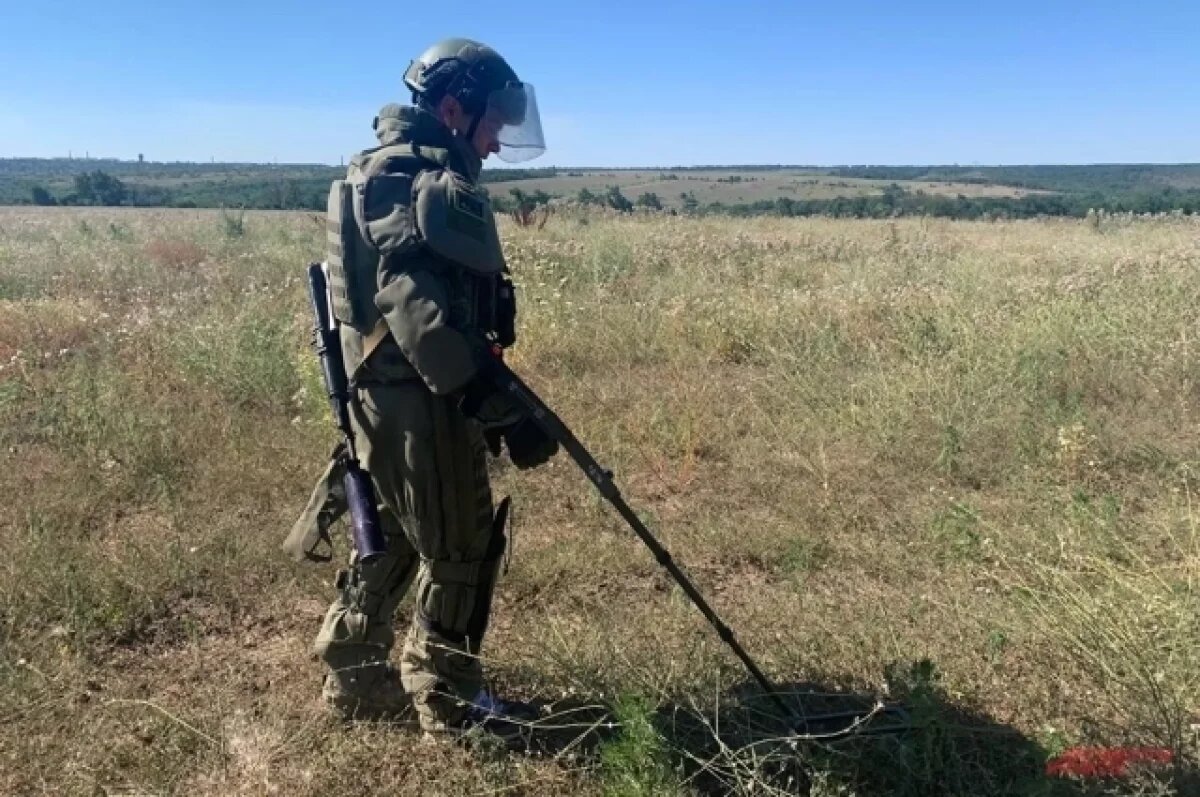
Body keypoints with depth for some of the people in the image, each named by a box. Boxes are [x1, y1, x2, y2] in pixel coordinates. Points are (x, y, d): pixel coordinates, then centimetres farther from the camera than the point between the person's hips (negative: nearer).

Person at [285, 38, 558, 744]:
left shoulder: (408, 175, 17)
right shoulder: (417, 182, -16)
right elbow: (422, 315, -25)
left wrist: (487, 400, 21)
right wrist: (502, 410, -25)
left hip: (398, 394, 10)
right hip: (419, 398, -10)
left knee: (396, 537, 19)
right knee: (459, 546, 2)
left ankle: (357, 679, 32)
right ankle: (450, 702, 17)